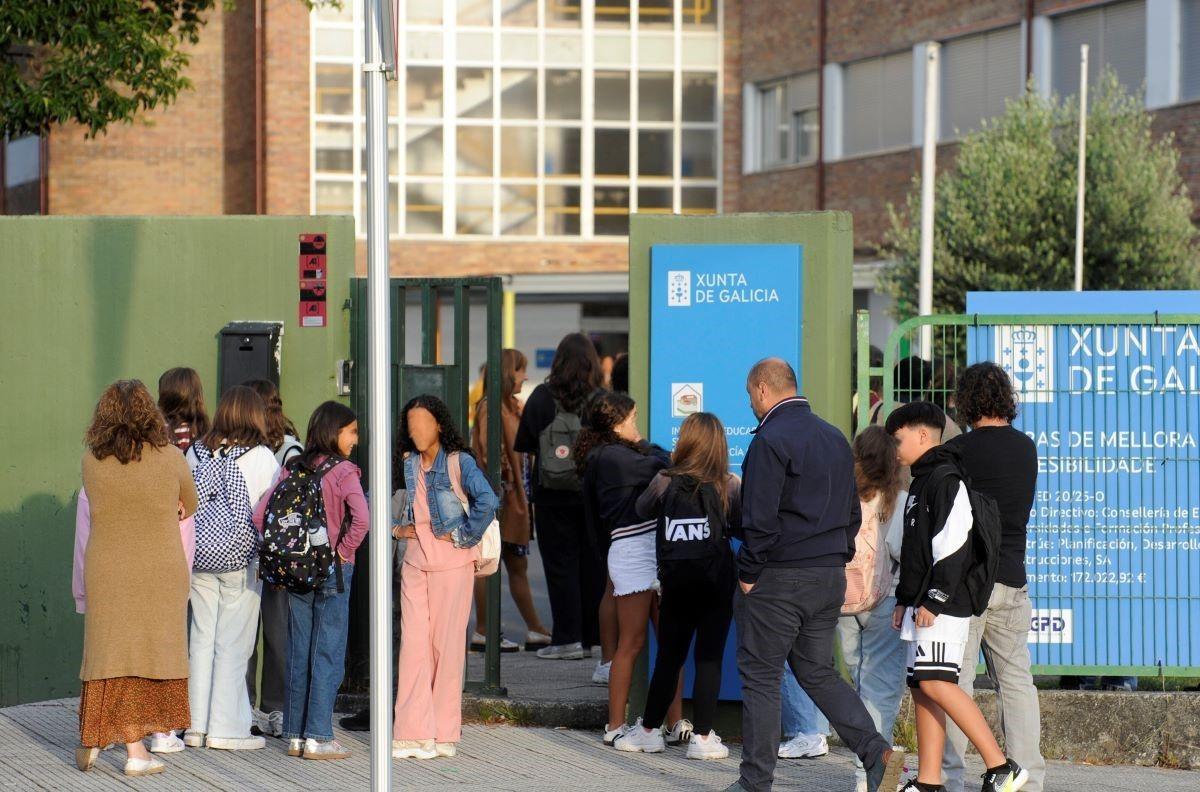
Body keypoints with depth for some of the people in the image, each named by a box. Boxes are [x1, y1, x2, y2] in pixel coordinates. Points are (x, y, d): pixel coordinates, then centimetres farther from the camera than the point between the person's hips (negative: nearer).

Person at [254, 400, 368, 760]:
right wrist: (344, 551, -10)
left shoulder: (292, 468, 4)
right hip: (332, 570, -5)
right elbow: (361, 519, -25)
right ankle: (318, 737, -1)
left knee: (298, 653, 11)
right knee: (328, 654, 1)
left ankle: (294, 734, 15)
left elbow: (259, 515, -1)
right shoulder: (343, 472, -11)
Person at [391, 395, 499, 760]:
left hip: (451, 562, -5)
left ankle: (444, 734, 7)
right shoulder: (406, 464, 8)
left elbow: (488, 501, -22)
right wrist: (393, 528, 8)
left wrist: (464, 537, -16)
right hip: (415, 560, 5)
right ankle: (413, 734, -3)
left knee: (447, 643, 0)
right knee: (413, 643, -2)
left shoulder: (458, 462, -8)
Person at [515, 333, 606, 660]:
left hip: (553, 495, -1)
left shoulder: (542, 398, -5)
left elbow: (525, 446, 1)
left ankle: (568, 637, 0)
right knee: (593, 565, 9)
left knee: (560, 565, 3)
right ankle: (593, 636, 13)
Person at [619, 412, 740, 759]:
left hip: (675, 580, 2)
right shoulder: (729, 485, -7)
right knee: (709, 658, 1)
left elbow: (643, 509, 13)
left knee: (669, 655, 13)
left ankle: (649, 730, 22)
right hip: (716, 583, -2)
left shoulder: (665, 481, -3)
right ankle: (702, 737, 0)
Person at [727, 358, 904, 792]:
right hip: (830, 577, 7)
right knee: (818, 673, 15)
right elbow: (852, 512, 16)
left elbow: (760, 517, -19)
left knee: (760, 677, 2)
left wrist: (748, 573, -10)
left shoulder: (770, 441, -13)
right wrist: (836, 560, 17)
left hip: (777, 578, -7)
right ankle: (878, 752, -1)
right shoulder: (835, 438, 13)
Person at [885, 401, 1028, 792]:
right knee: (921, 687, 7)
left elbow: (953, 543, -20)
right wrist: (904, 598, 23)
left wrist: (934, 599, -23)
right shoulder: (922, 481, 20)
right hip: (924, 604, 11)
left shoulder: (945, 479, -12)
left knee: (935, 683, -19)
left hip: (944, 604, -11)